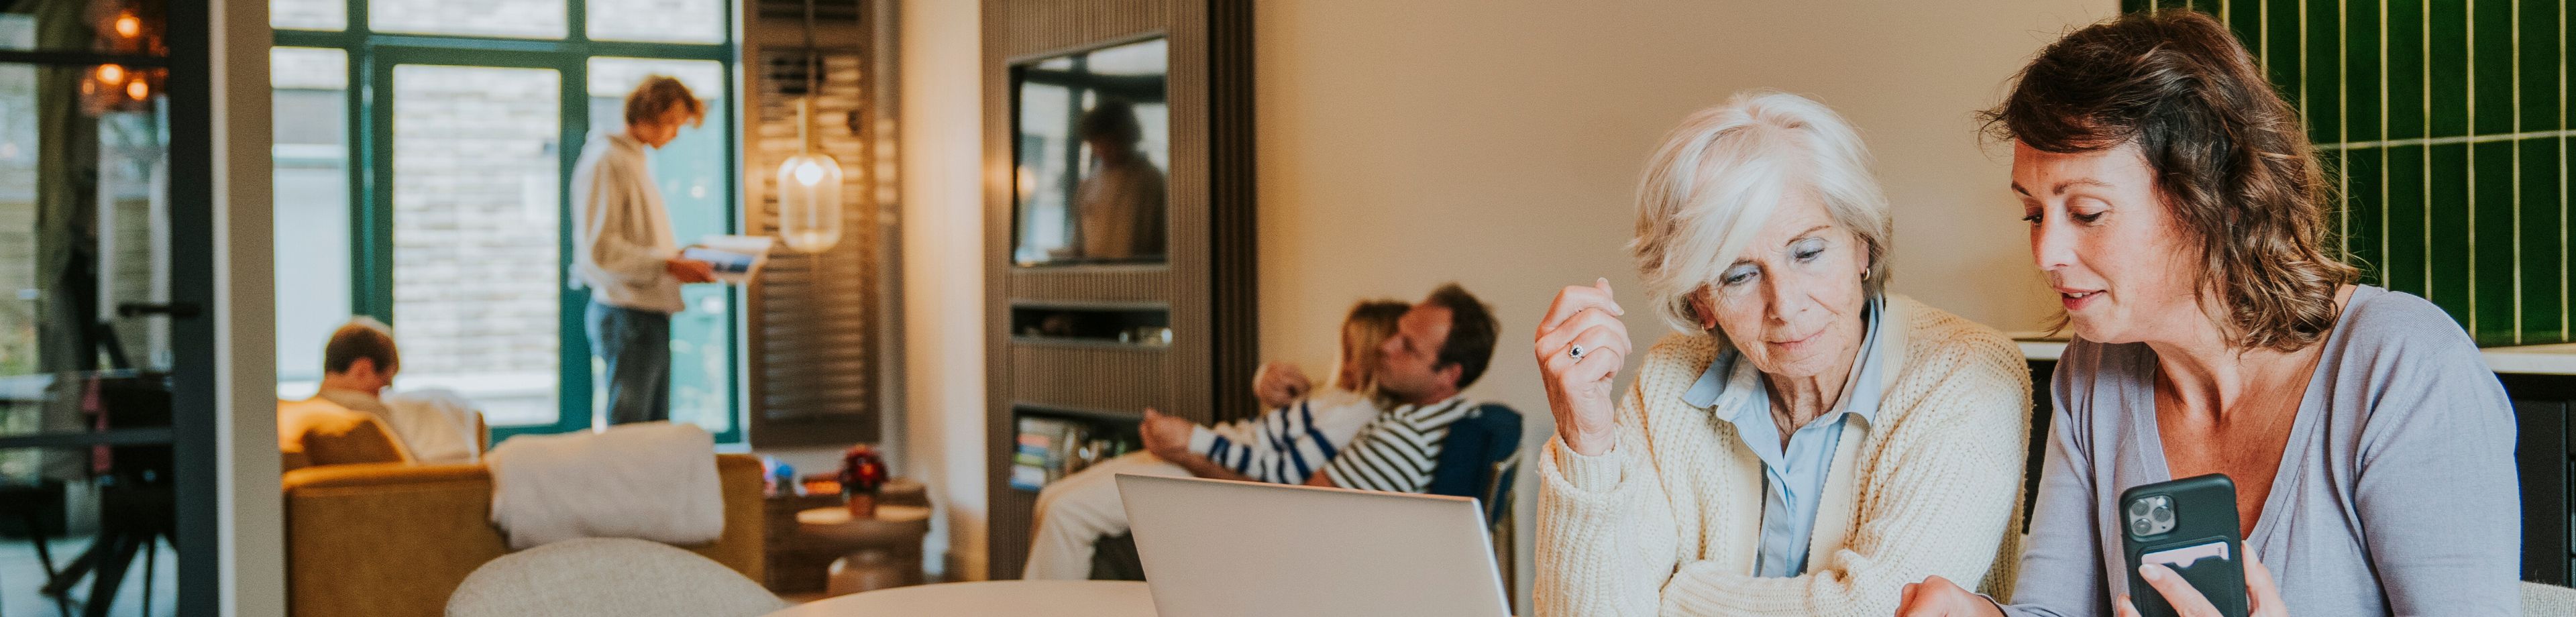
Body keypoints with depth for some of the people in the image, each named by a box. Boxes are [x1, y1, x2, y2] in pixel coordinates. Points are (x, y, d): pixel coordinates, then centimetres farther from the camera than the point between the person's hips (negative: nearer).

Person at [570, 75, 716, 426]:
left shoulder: (635, 161, 20)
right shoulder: (605, 160, -10)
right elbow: (600, 249, -18)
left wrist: (683, 258, 11)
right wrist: (669, 265, -21)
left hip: (652, 316, 10)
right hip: (627, 314, -10)